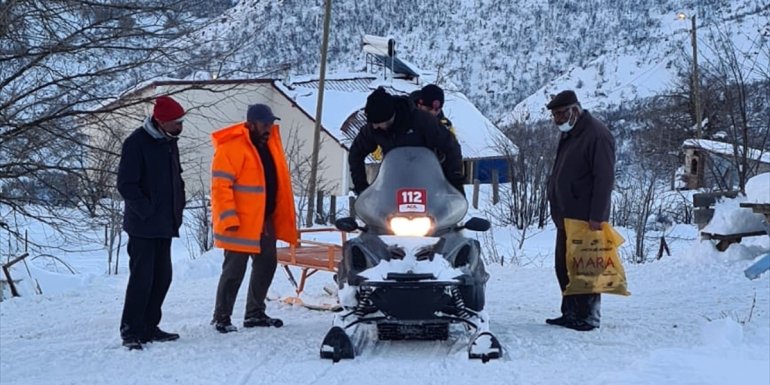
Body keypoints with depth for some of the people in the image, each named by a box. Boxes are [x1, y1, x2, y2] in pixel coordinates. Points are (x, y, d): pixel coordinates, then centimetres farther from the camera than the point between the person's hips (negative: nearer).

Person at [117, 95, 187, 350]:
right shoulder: (136, 143, -12)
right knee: (142, 278, -7)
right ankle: (131, 331, 2)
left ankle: (149, 327, 21)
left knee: (162, 276, 11)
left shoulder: (169, 142, 13)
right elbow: (126, 184, -15)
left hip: (165, 224, 8)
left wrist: (177, 209, 12)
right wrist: (148, 212, -16)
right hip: (143, 226, -8)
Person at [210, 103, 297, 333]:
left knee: (267, 265, 14)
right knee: (235, 270, -3)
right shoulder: (232, 147, -14)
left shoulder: (270, 144, 13)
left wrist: (282, 218, 17)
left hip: (265, 221, 9)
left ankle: (255, 314, 27)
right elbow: (220, 185, -18)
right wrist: (229, 219, -23)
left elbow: (278, 183, 19)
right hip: (240, 223, -9)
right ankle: (222, 318, 10)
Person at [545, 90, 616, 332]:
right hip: (567, 217, 10)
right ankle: (570, 313, 21)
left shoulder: (597, 135, -13)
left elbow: (604, 179, -18)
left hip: (586, 219, -10)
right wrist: (558, 211, 19)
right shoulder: (569, 135, 17)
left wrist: (597, 217, -21)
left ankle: (588, 316, 3)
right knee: (564, 267, 13)